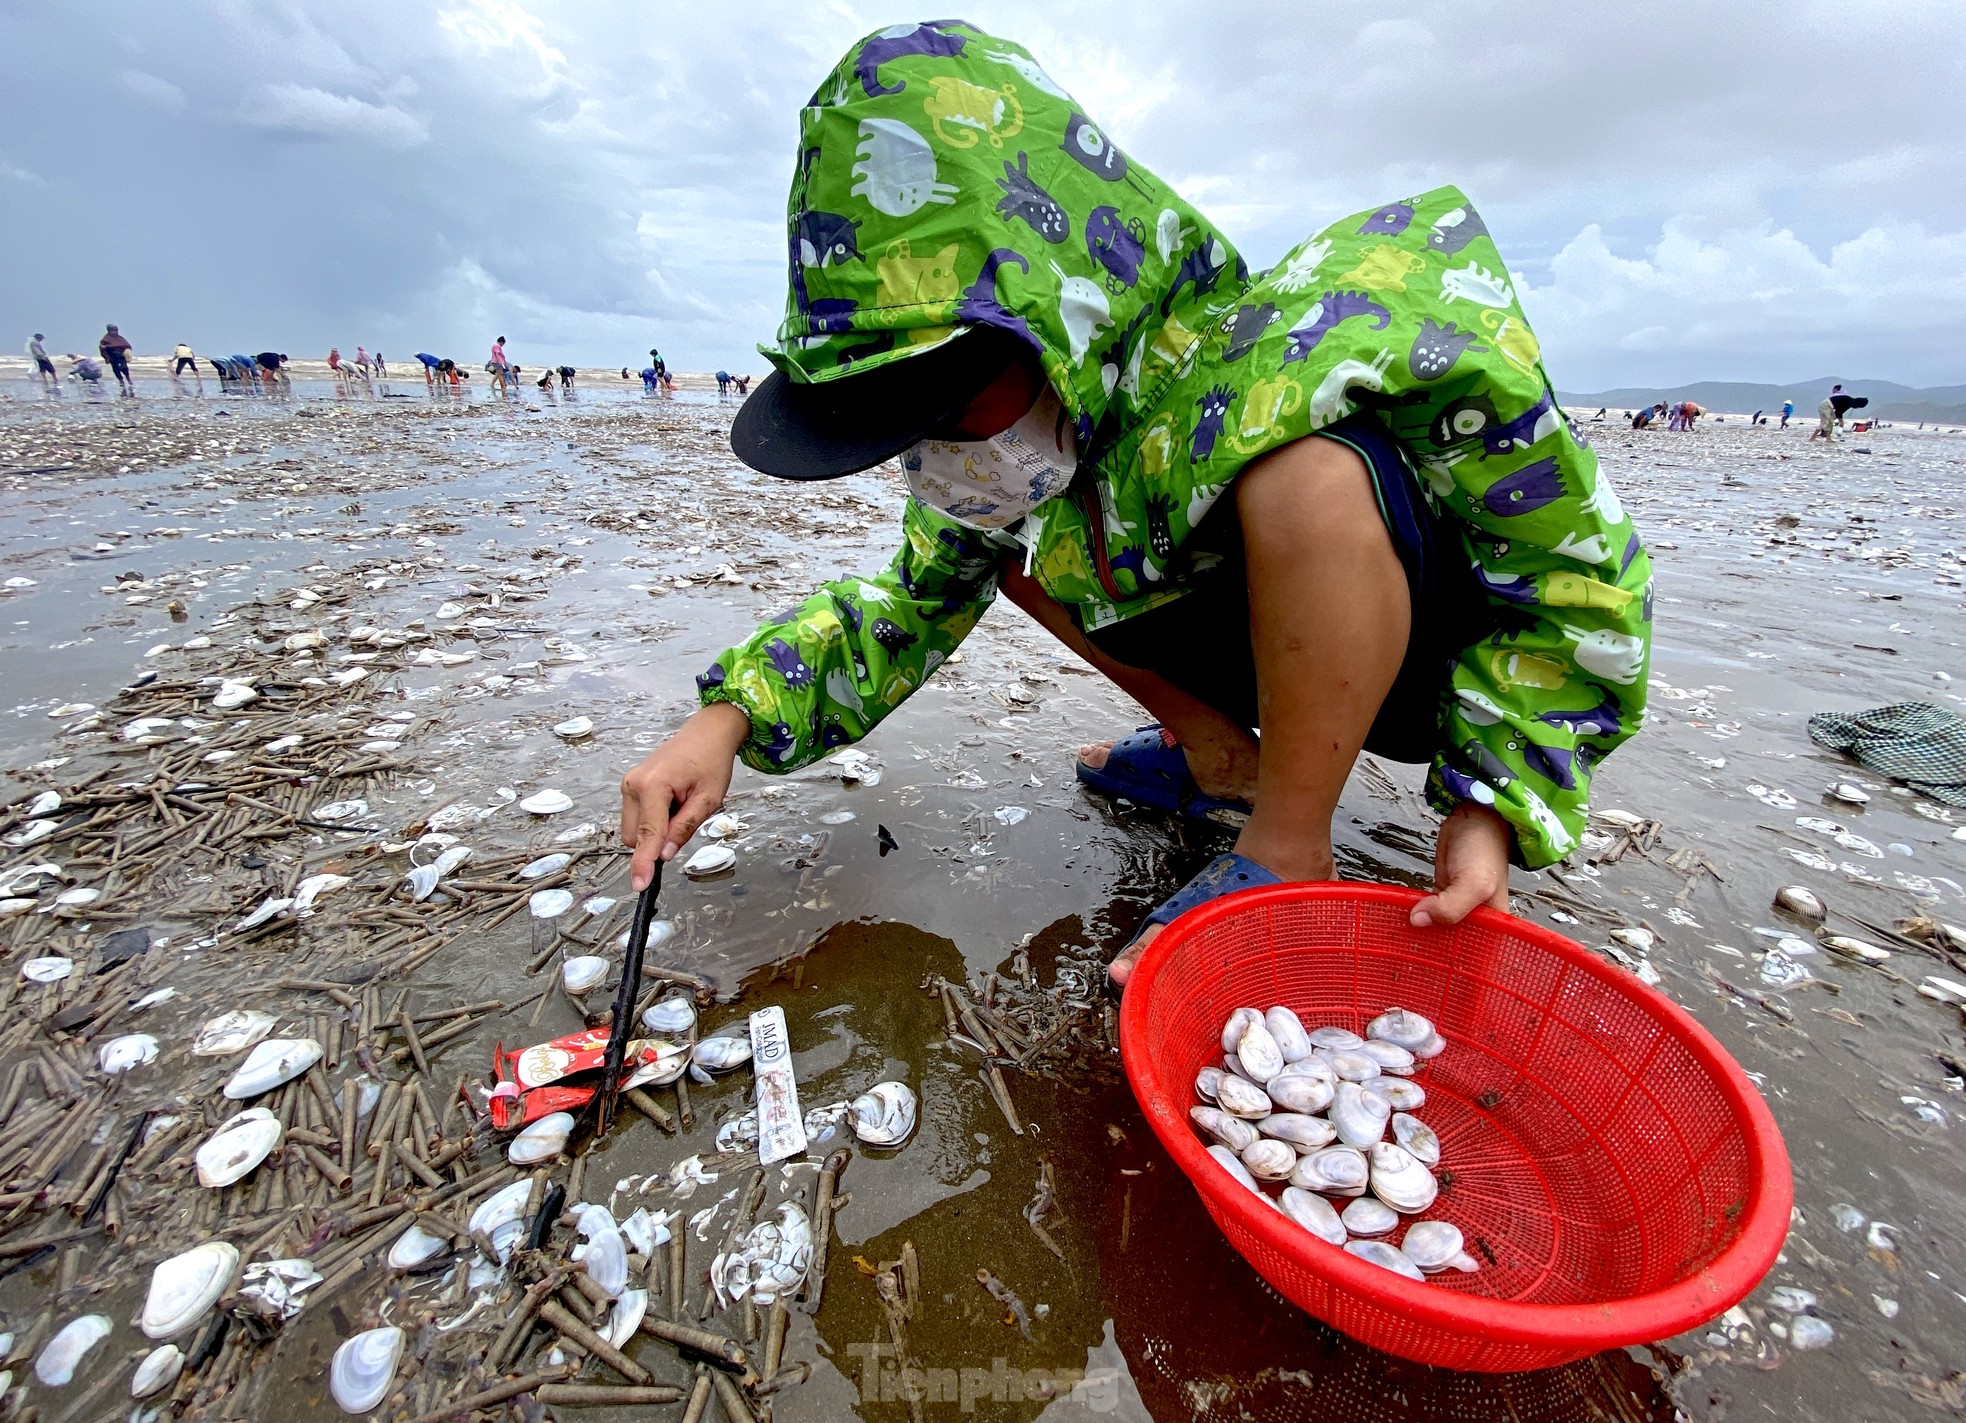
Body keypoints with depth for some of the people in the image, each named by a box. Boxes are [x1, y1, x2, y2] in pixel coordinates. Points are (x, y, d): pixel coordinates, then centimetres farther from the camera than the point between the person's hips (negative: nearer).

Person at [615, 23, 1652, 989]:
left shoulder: (1317, 343, -32)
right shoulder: (1012, 453, -12)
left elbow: (1576, 567, -21)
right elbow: (908, 610, -2)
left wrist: (1493, 803, -26)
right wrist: (730, 717, -14)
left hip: (1440, 659, -5)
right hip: (1285, 650, 5)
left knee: (1308, 470, -37)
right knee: (1010, 543, -5)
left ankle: (1287, 851, -17)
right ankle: (1225, 760, 3)